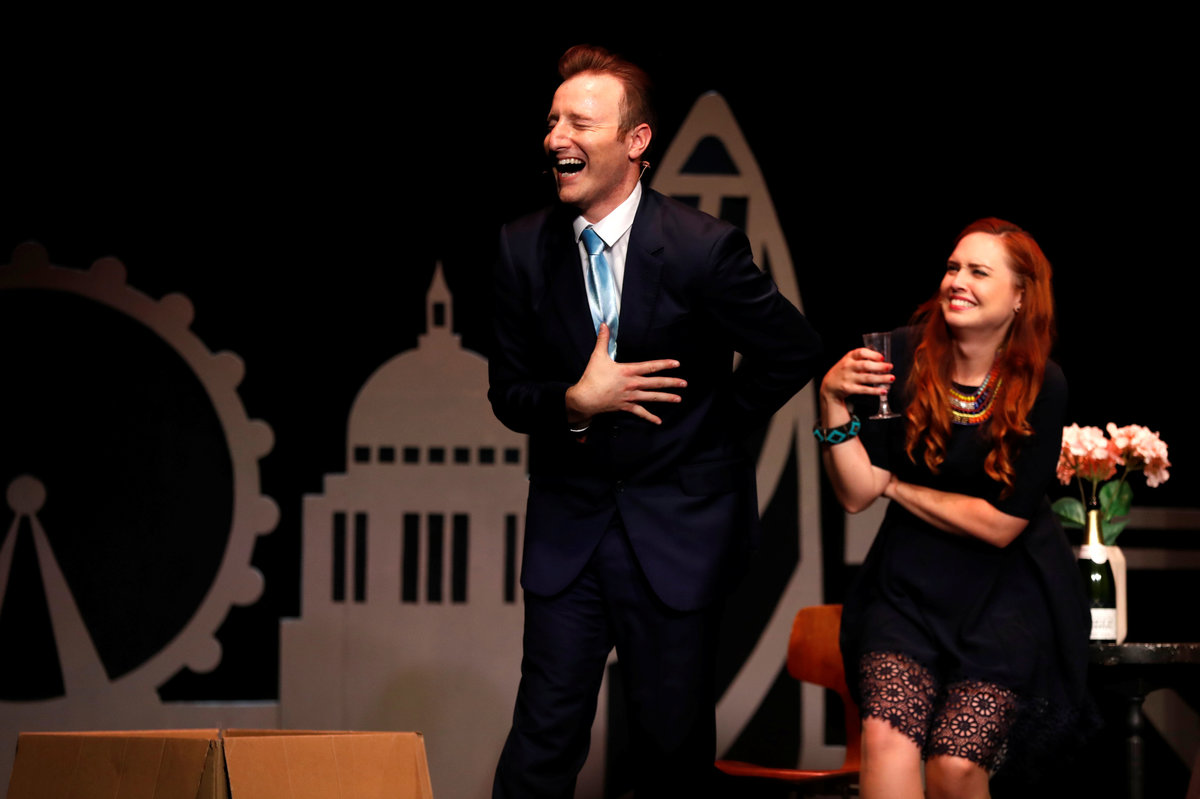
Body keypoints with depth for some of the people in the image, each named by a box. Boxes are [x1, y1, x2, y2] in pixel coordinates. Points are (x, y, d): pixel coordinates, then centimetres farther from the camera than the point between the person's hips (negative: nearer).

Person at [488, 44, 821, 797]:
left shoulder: (703, 247, -13)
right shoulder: (525, 248, -2)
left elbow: (793, 350, -1)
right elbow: (508, 391, 3)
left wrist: (719, 428, 4)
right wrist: (575, 402, -16)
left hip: (678, 529, -2)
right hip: (569, 526, 2)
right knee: (544, 734, 0)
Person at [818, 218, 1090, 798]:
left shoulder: (1040, 387, -11)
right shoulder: (902, 357, -6)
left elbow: (1000, 523, -10)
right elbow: (855, 494, -7)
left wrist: (895, 486, -4)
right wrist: (833, 401, -20)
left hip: (1004, 594, -1)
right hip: (910, 582, 2)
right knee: (886, 740, -23)